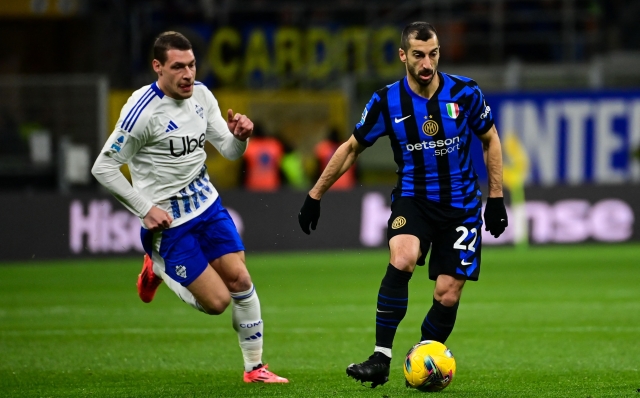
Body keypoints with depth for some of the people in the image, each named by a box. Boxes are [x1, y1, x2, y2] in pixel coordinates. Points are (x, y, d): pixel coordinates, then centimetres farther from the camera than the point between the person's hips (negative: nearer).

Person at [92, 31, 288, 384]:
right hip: (168, 221, -6)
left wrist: (240, 136, -17)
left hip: (207, 204, 6)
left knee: (239, 279, -1)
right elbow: (103, 168, -16)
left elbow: (230, 151, 7)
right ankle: (158, 268, 22)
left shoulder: (201, 95, 0)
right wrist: (145, 209, -17)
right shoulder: (143, 111, -21)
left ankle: (254, 367, 15)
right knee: (216, 301, -6)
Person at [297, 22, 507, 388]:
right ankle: (381, 360, -25)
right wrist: (315, 195, 8)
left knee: (447, 296, -5)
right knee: (402, 259, -31)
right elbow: (352, 148, 7)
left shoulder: (465, 93, -8)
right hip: (412, 198, -1)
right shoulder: (387, 103, -8)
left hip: (460, 204, 1)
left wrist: (496, 198, 4)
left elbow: (490, 140, 8)